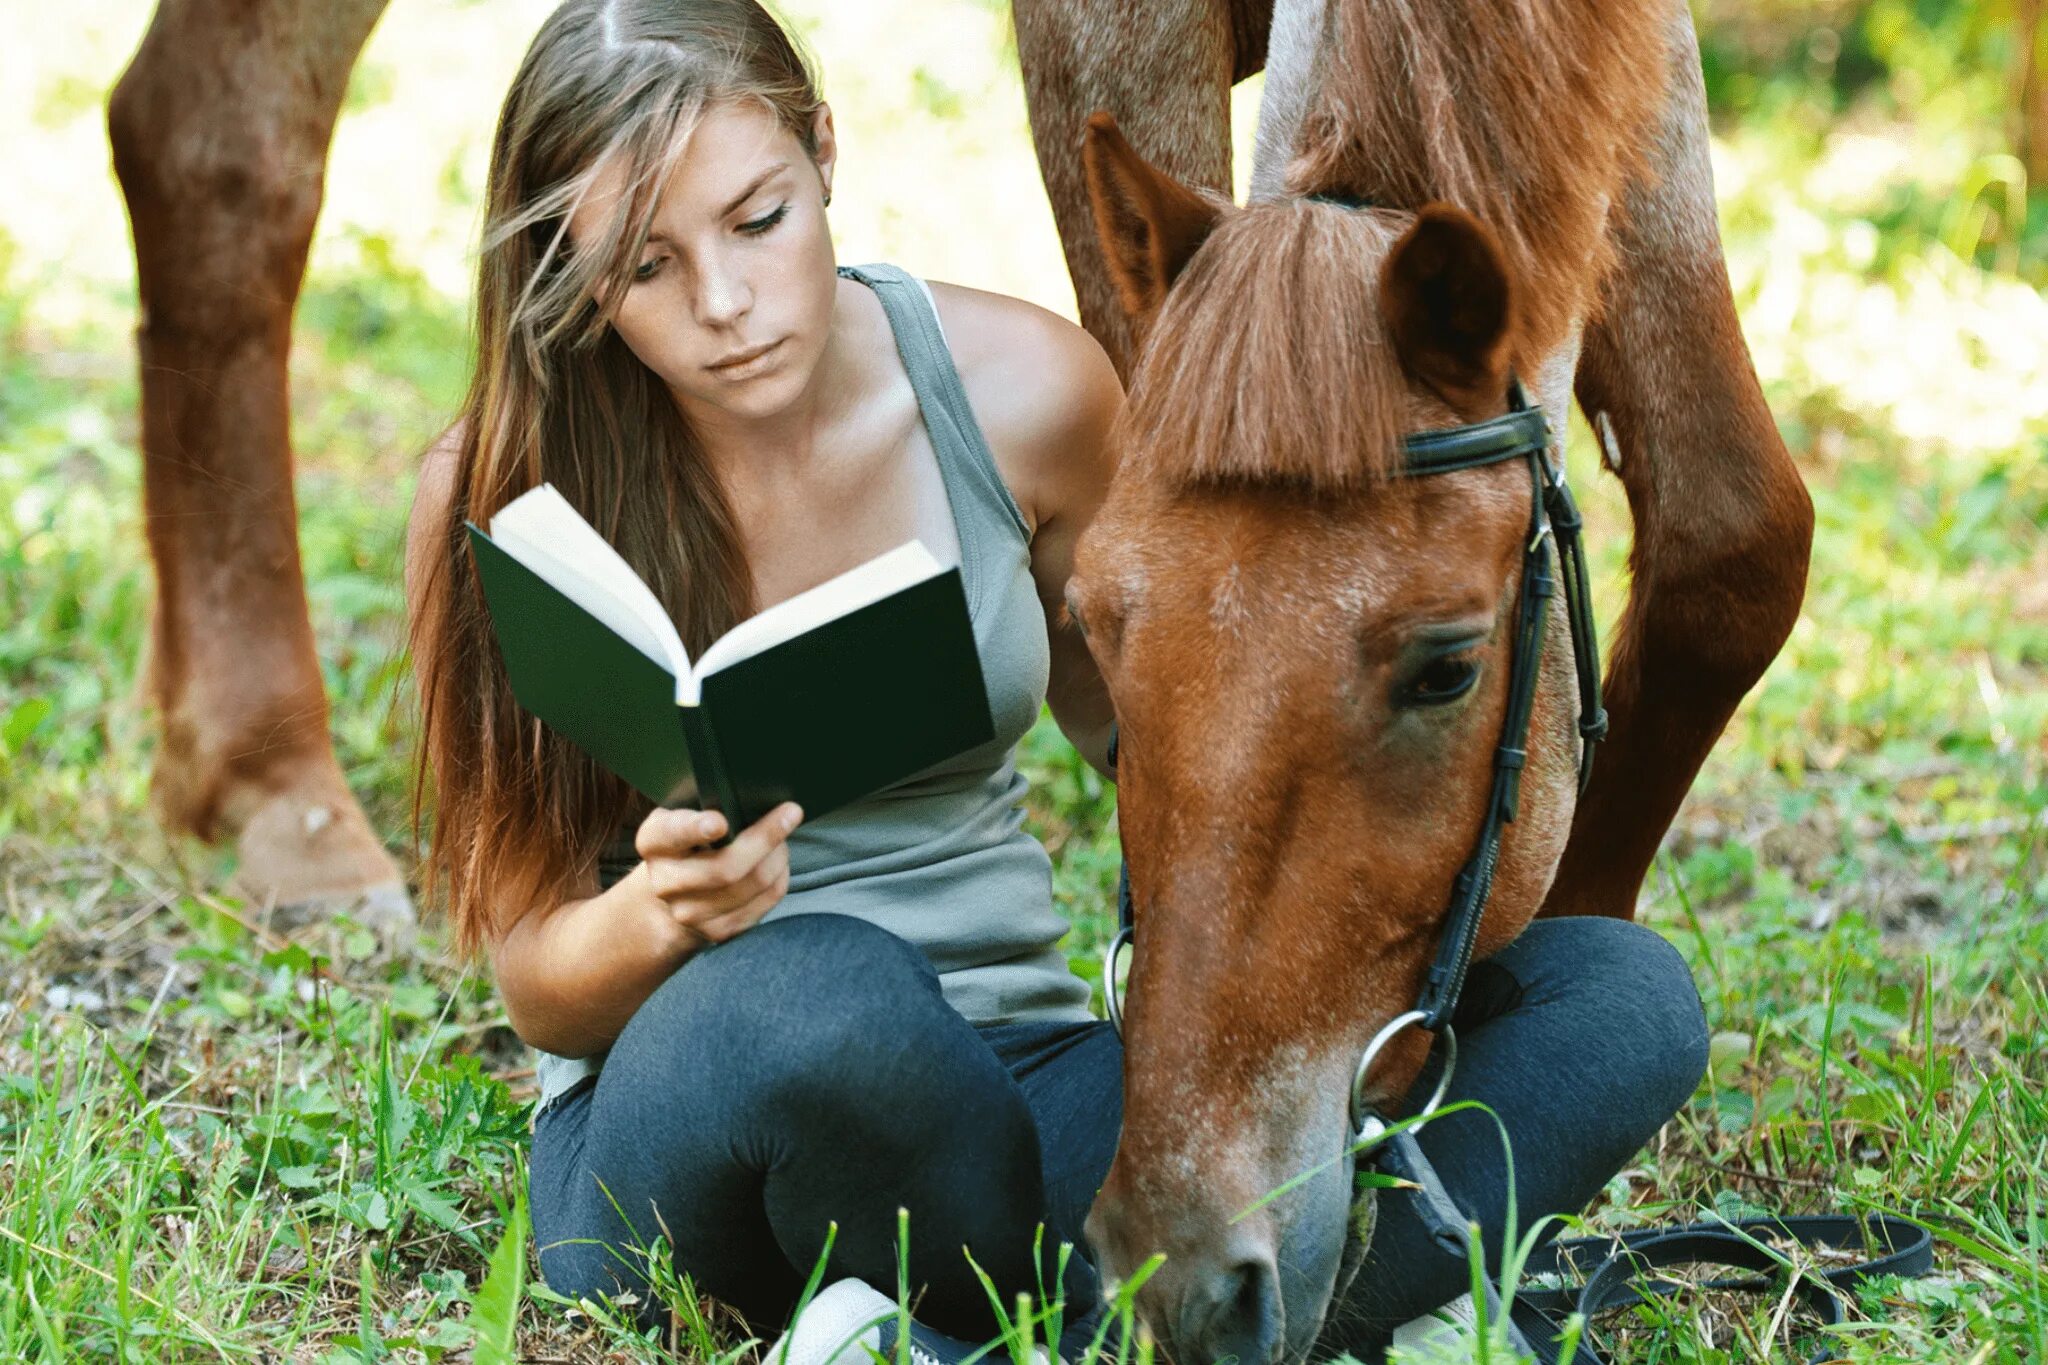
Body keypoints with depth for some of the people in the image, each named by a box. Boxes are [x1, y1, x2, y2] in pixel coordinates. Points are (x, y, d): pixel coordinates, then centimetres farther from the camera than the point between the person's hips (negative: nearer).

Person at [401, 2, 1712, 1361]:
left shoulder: (1024, 388, -3)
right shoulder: (496, 495, -8)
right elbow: (538, 981, -3)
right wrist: (660, 916, -27)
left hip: (1025, 1082, 4)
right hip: (676, 1128, -4)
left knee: (1624, 993, -16)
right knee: (818, 992, -42)